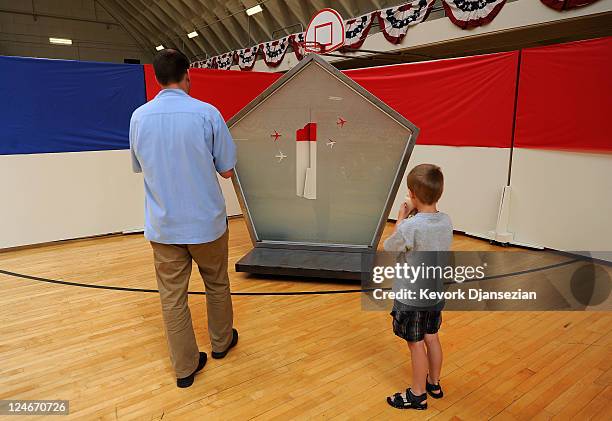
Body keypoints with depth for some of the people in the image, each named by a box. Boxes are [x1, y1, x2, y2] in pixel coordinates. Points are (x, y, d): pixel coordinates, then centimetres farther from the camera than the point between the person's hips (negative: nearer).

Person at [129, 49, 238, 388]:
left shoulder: (139, 117, -1)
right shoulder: (207, 113, -12)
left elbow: (140, 167, 12)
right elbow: (227, 170, -7)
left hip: (162, 226, 2)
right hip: (206, 222, -2)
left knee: (172, 297, 10)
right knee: (216, 285, 19)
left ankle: (185, 367, 20)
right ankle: (221, 342, 38)